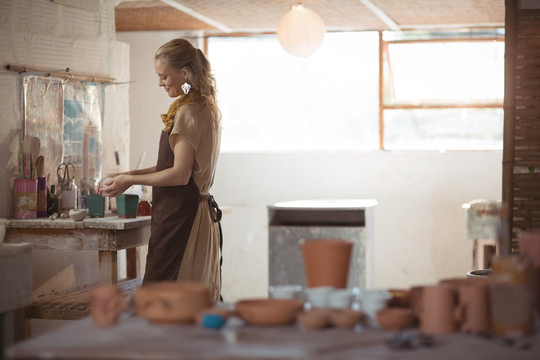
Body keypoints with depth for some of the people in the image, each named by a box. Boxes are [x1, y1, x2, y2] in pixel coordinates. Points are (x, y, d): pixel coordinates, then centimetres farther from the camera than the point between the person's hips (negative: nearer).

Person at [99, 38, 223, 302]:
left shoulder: (189, 112, -14)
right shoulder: (206, 107, 16)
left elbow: (180, 174, -18)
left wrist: (131, 180, -8)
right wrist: (130, 174, 14)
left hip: (180, 215, -10)